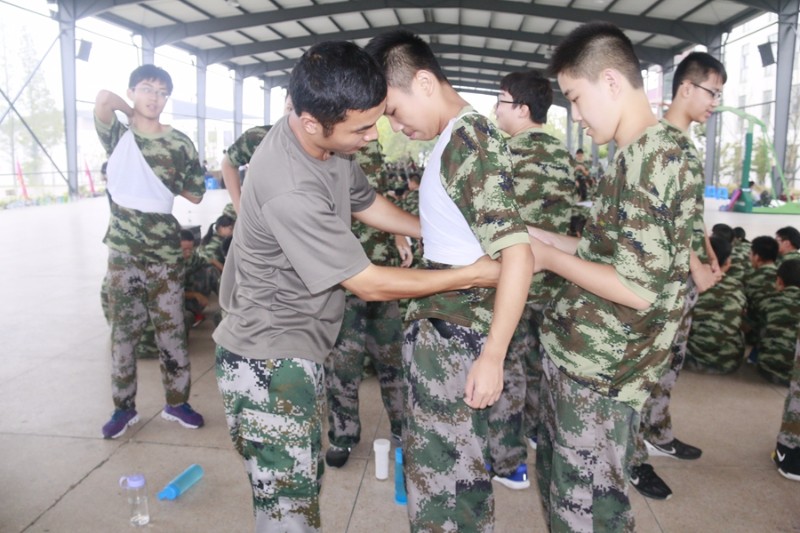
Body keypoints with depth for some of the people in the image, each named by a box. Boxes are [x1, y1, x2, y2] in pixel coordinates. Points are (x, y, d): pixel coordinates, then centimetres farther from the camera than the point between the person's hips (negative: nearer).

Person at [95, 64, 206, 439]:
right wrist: (131, 112, -3)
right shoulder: (118, 136, 0)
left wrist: (165, 183, 0)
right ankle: (124, 407, 23)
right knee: (123, 330, 9)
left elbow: (195, 194, 6)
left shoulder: (180, 144, 1)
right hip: (123, 251, 0)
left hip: (165, 251, 0)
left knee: (172, 330, 7)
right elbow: (103, 99, -19)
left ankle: (177, 402, 22)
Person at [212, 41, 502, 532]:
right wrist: (471, 275, -15)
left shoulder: (329, 142, -4)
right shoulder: (290, 189, -32)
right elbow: (369, 284, -23)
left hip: (299, 348, 9)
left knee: (306, 484, 23)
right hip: (269, 363, -9)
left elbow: (367, 202, 14)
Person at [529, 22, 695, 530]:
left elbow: (636, 288, -25)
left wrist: (547, 257, -13)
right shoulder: (638, 154, 12)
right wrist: (539, 236, 10)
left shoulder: (653, 156, -19)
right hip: (578, 355, 9)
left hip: (600, 371, -9)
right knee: (559, 483, 23)